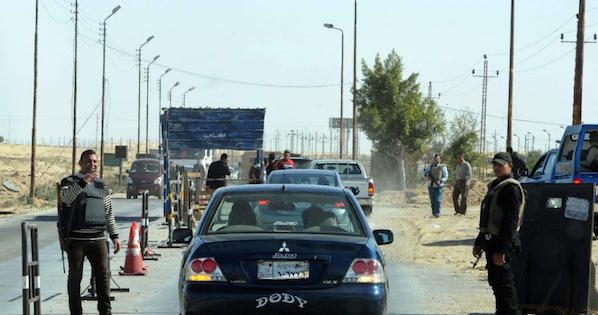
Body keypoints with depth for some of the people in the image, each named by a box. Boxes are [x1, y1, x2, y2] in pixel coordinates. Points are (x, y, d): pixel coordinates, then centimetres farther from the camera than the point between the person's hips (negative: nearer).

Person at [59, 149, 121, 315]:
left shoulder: (101, 185, 18)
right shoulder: (69, 182, 2)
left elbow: (109, 213, 21)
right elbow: (66, 197, -22)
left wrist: (114, 235, 15)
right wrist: (82, 183, -37)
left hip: (98, 238, 3)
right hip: (76, 238, -3)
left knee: (103, 275, -5)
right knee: (75, 277, 2)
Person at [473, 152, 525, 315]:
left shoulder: (511, 188, -15)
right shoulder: (494, 186, 17)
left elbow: (511, 222, -22)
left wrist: (501, 250, -26)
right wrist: (479, 242, 21)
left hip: (503, 245, -10)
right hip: (491, 242, 10)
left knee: (504, 283, -7)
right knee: (495, 282, 16)